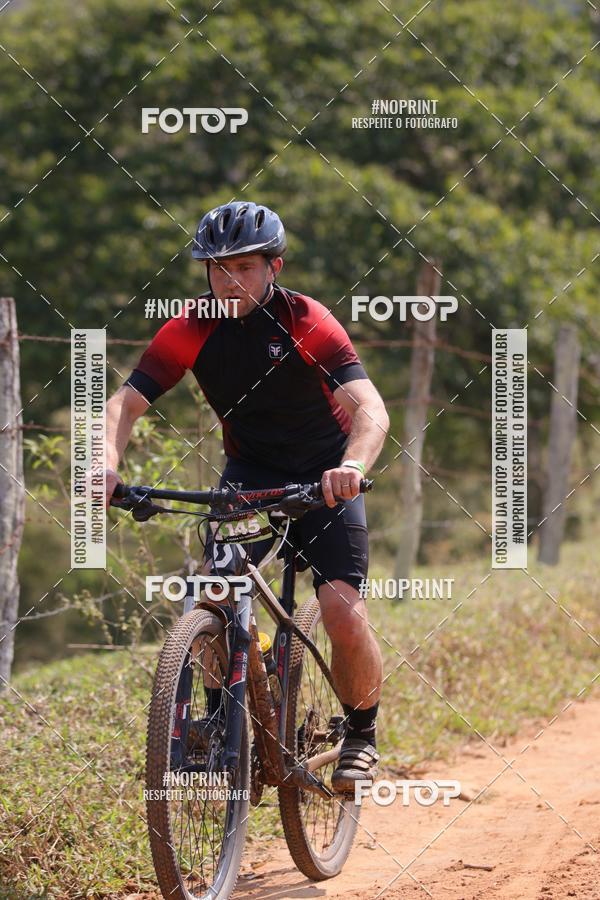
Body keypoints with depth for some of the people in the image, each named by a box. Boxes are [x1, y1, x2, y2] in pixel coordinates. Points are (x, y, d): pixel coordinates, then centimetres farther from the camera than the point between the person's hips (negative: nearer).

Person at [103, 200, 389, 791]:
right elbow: (126, 401, -21)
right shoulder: (192, 328, -13)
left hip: (324, 474, -2)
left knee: (344, 614, -20)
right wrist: (108, 464, -42)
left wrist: (353, 466, -55)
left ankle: (361, 735, 8)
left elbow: (370, 408, -34)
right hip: (249, 472, 3)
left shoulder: (305, 321, -22)